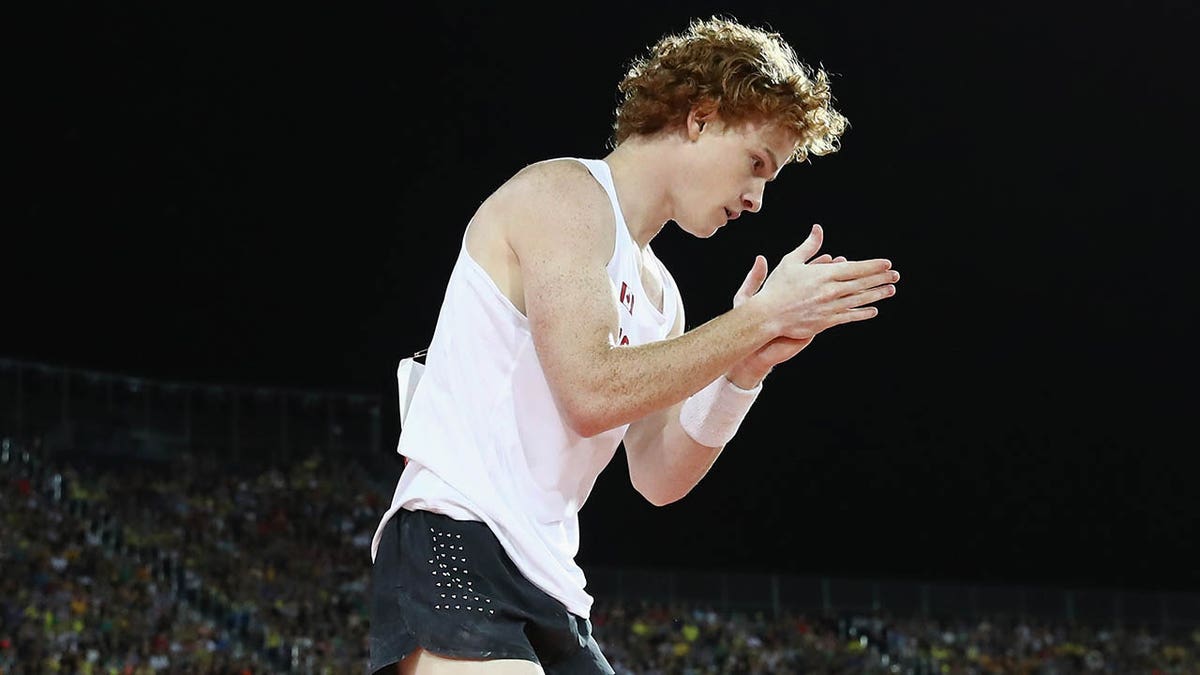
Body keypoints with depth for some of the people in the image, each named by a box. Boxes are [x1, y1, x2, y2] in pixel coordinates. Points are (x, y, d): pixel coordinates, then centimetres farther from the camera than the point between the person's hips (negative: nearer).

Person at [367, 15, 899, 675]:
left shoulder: (655, 290, 23)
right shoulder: (564, 191, -4)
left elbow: (657, 477, 17)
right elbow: (591, 390, -17)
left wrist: (747, 368, 4)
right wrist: (759, 319, -11)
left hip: (548, 588, 10)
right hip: (455, 549, -10)